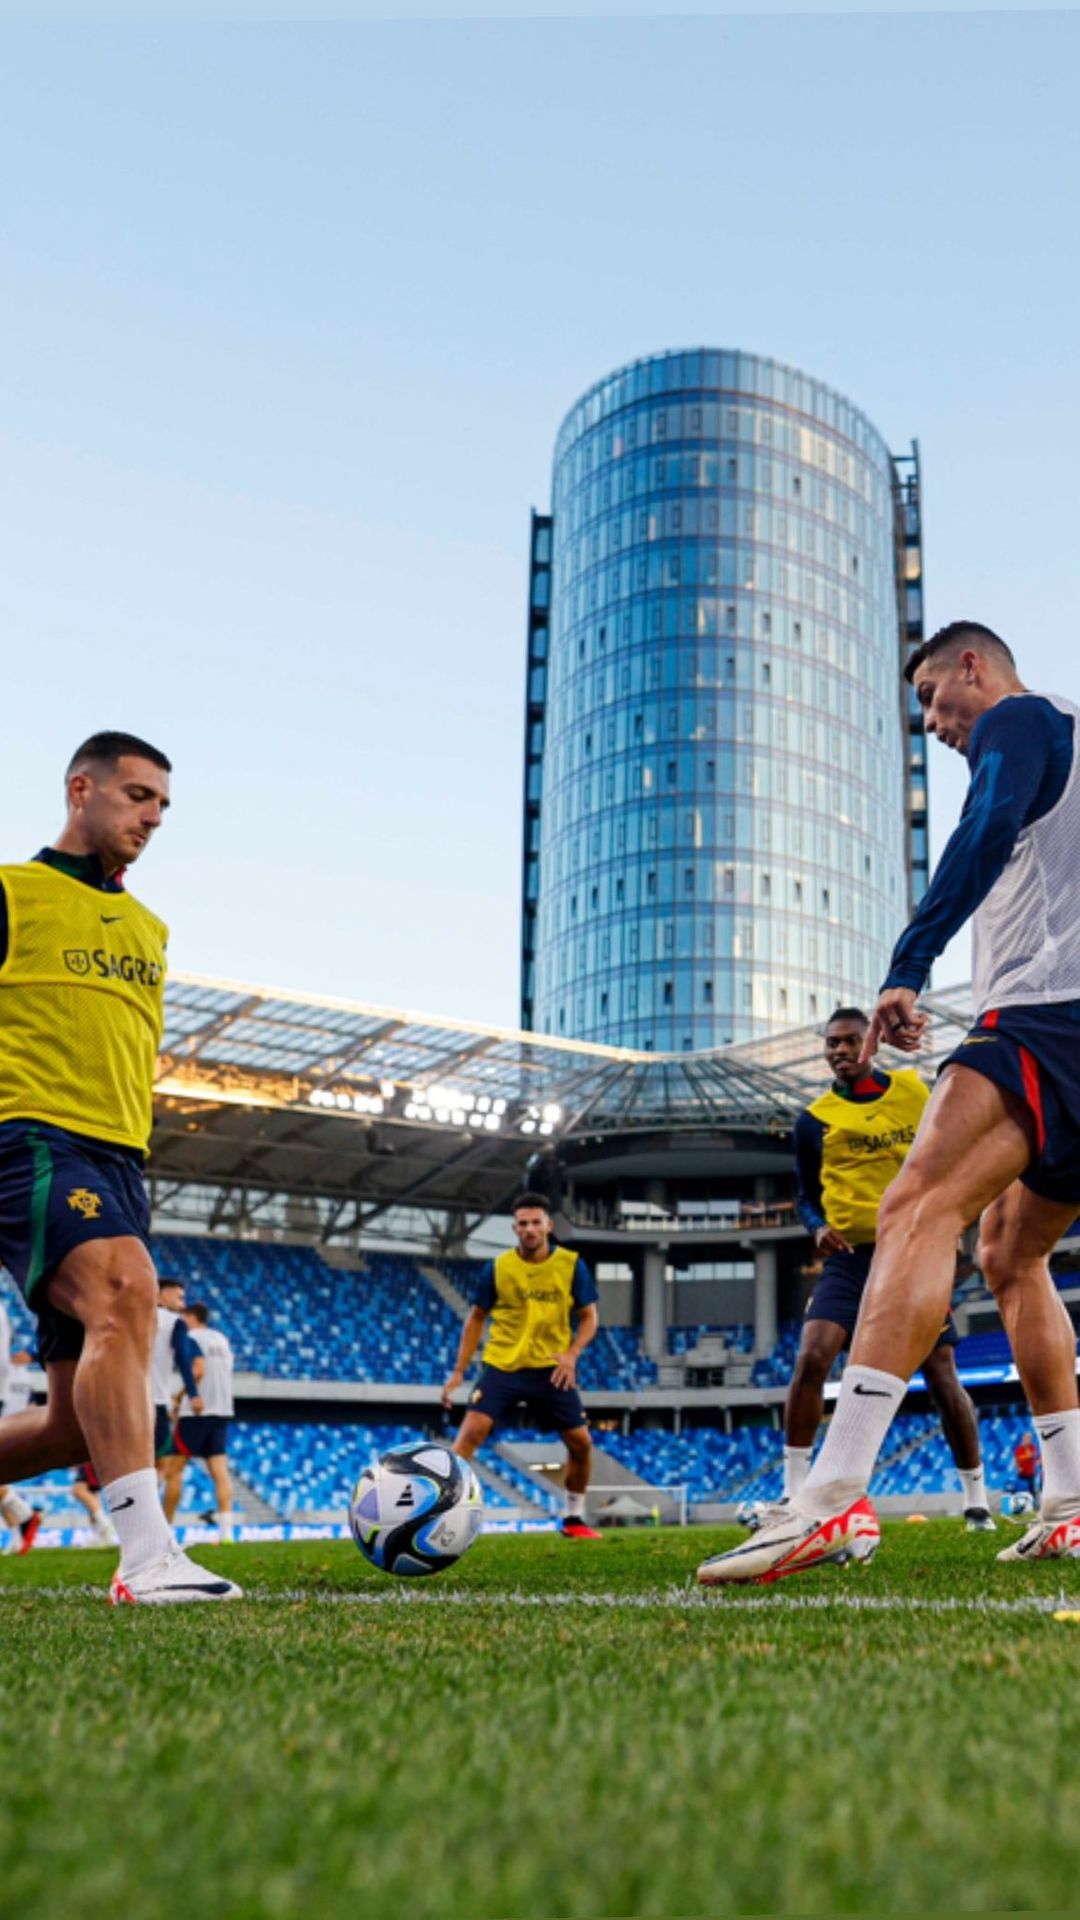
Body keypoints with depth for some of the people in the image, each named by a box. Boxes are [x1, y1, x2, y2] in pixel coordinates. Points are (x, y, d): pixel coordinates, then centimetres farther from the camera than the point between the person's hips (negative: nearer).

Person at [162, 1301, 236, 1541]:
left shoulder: (192, 1338, -5)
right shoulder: (222, 1339, 17)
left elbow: (199, 1370, -19)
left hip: (196, 1412, -6)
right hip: (222, 1411, 6)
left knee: (174, 1469, 4)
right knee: (220, 1472, -2)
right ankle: (226, 1531, -13)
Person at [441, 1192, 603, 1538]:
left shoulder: (572, 1264, -4)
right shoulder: (497, 1268, -5)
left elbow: (589, 1317, 2)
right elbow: (477, 1318, 6)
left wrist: (572, 1353, -17)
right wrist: (458, 1371, 1)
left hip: (551, 1370, 1)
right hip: (502, 1366, -1)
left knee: (581, 1443, 2)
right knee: (471, 1431, -18)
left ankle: (574, 1519, 23)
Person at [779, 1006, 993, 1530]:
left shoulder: (912, 1090, 5)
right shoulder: (814, 1119, 2)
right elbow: (807, 1194, 12)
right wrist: (818, 1226, -9)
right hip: (851, 1255, 0)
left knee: (941, 1375, 0)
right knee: (811, 1356, -20)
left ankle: (977, 1500, 18)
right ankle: (792, 1493, -11)